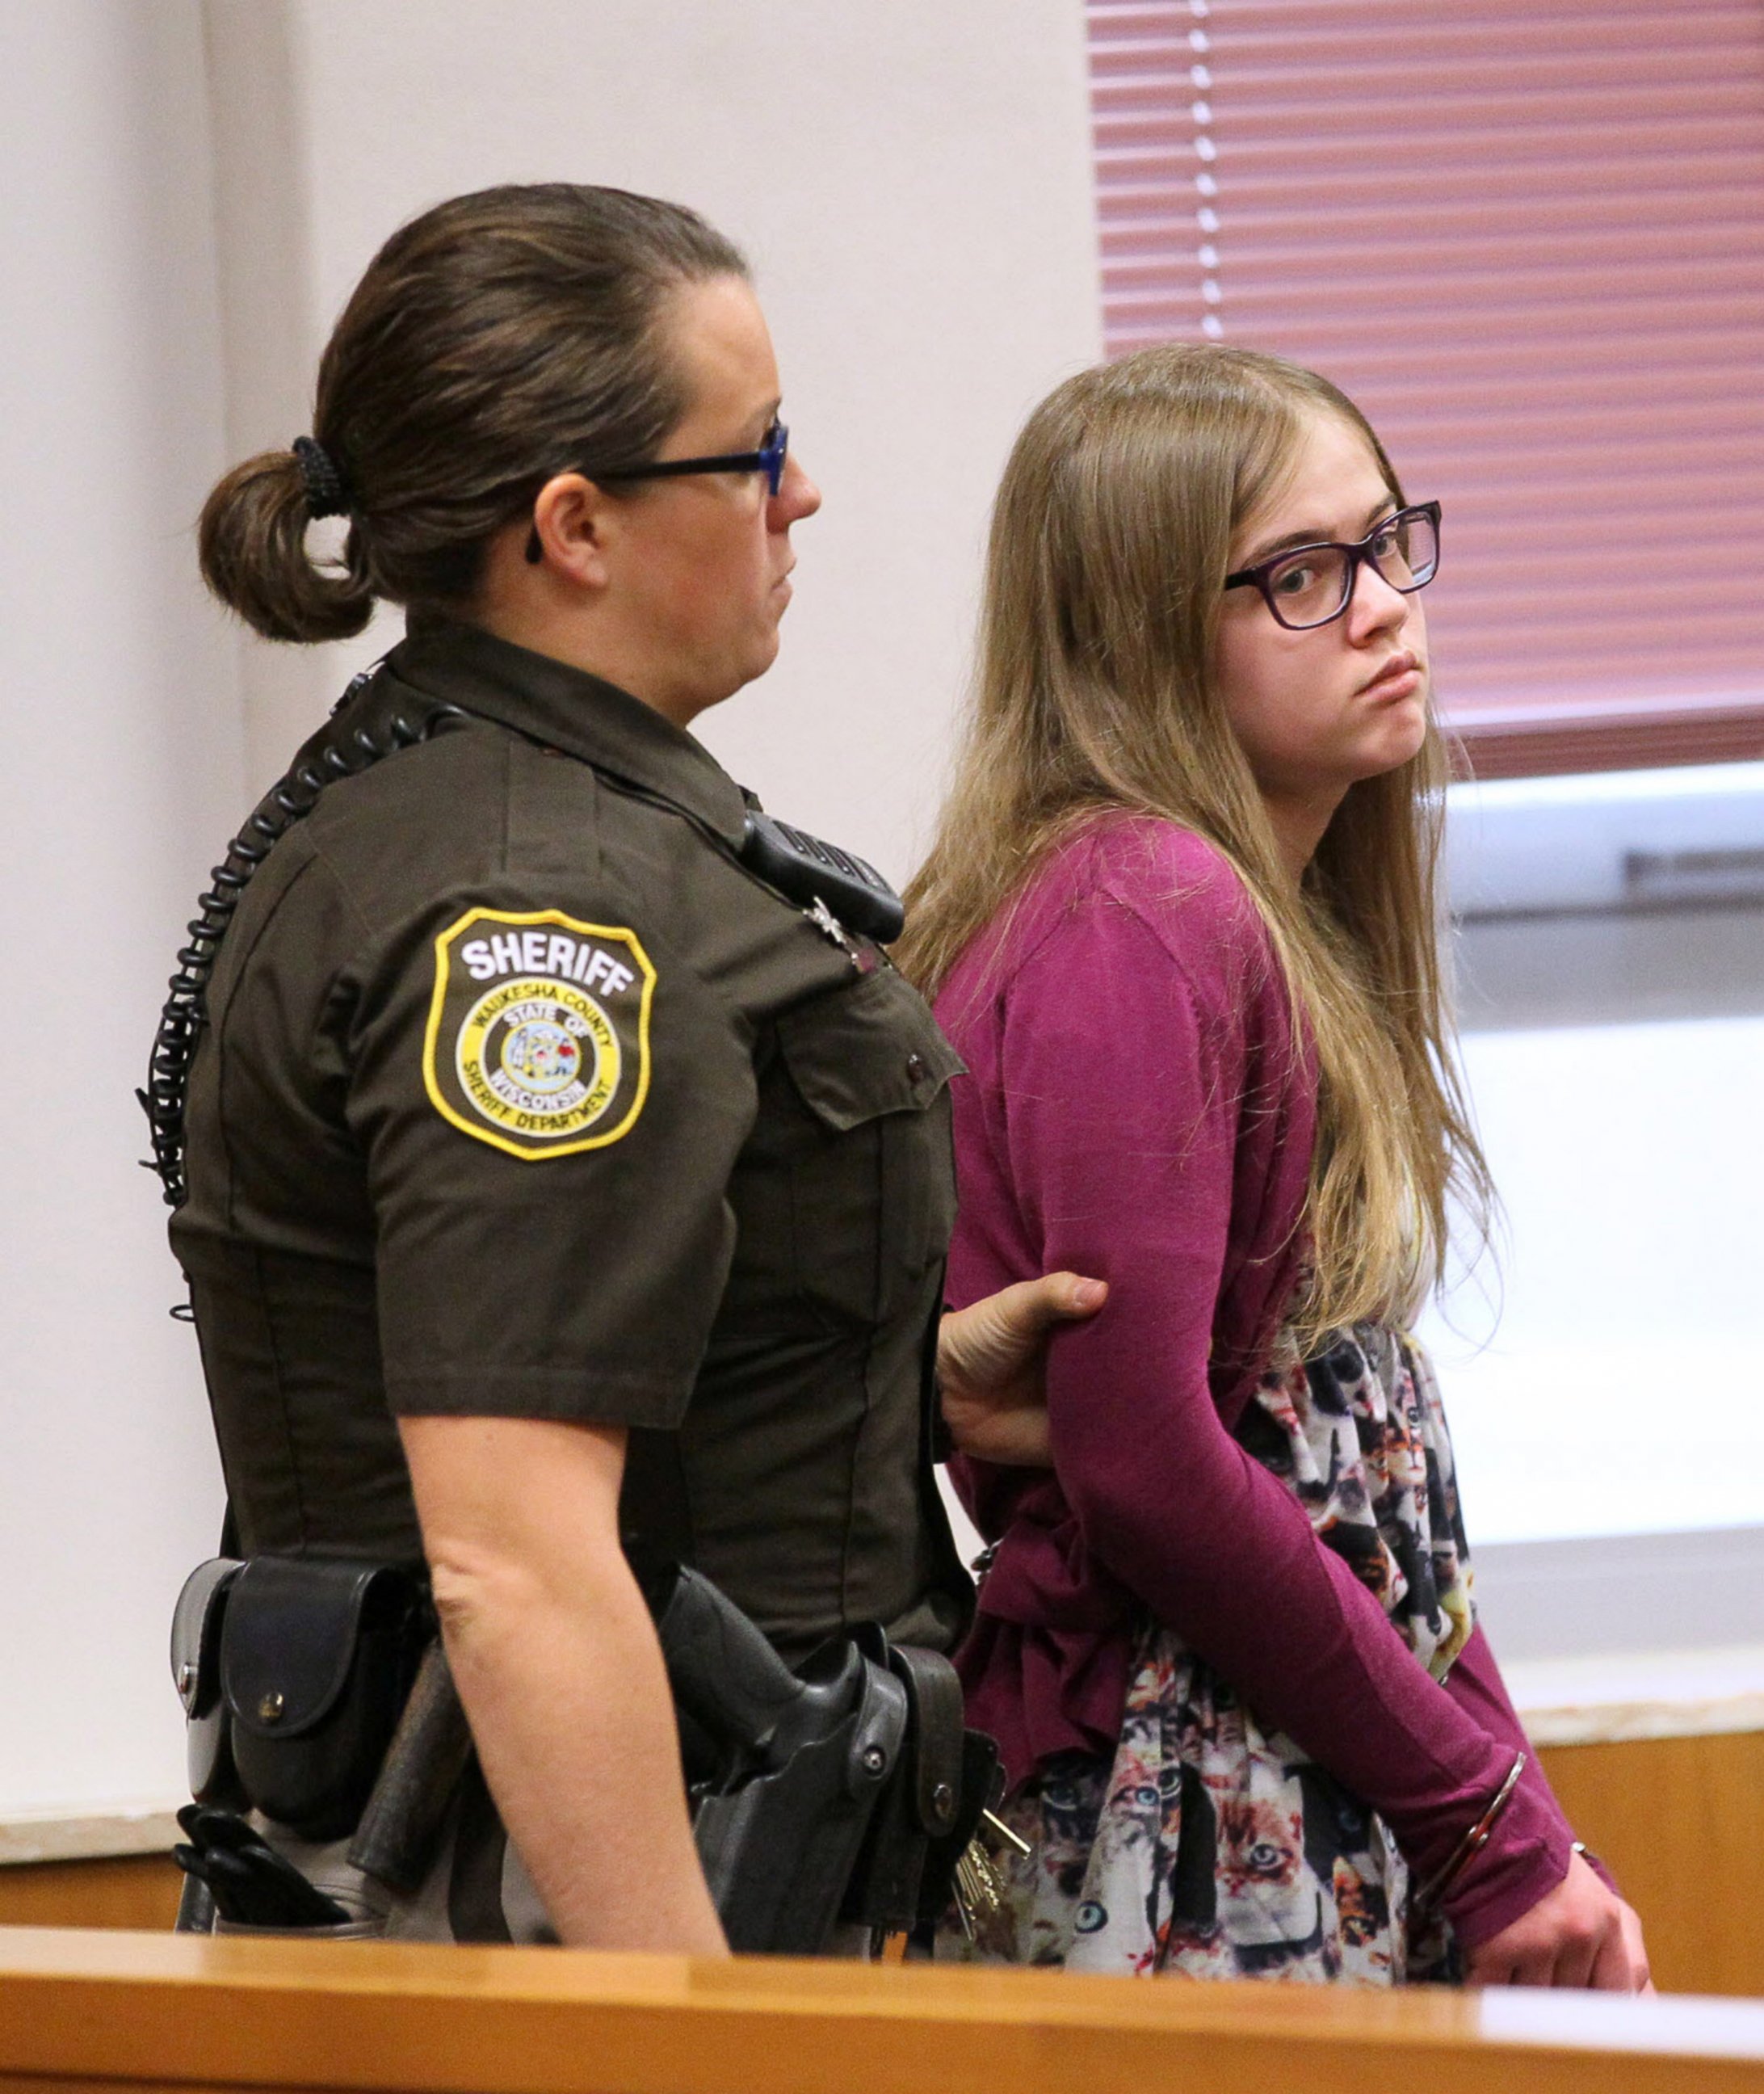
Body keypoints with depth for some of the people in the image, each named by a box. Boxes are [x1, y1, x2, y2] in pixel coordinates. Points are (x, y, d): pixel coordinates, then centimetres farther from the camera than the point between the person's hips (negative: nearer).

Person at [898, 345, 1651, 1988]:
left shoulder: (1281, 925, 17)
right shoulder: (1138, 927, -12)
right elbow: (1141, 1465, -19)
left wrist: (1515, 1830, 6)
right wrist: (1492, 1828, -12)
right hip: (1197, 1854, -9)